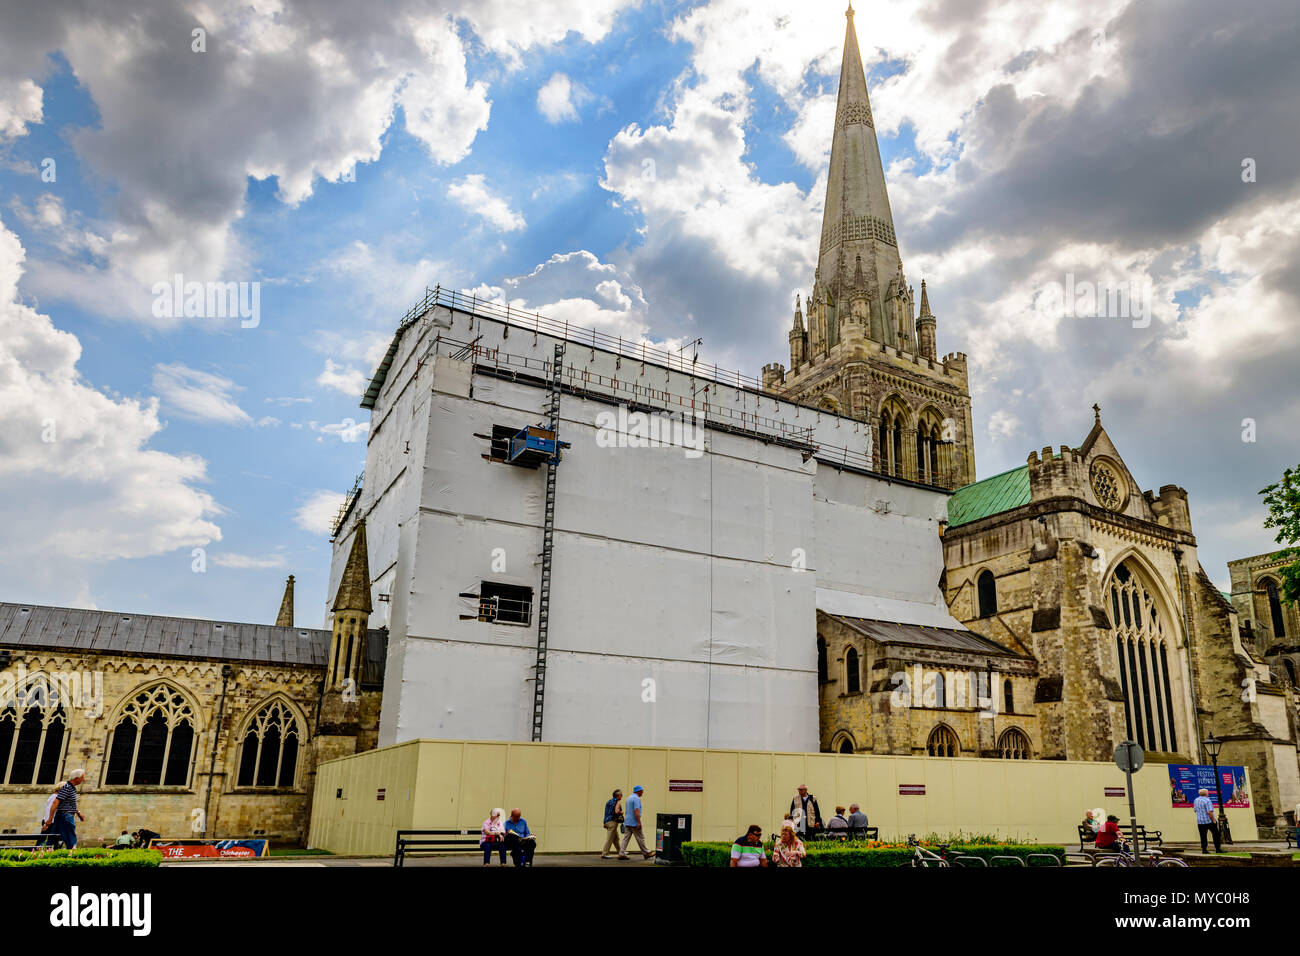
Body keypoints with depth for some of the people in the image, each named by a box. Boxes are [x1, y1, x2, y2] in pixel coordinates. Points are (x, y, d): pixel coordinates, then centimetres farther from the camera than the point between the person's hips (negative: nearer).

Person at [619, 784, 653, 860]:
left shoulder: (629, 798, 17)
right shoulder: (636, 798, -13)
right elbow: (636, 811, -22)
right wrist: (639, 823, -23)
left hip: (627, 822, 9)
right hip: (634, 823, -9)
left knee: (626, 838, 4)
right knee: (640, 838, 1)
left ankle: (621, 854, -2)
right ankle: (646, 853, 9)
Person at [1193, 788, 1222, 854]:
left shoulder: (1196, 800, 8)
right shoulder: (1207, 800, -15)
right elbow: (1210, 812, -21)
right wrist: (1213, 820, -15)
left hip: (1200, 822, 5)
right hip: (1209, 821, -5)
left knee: (1203, 836, 8)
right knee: (1216, 834, 9)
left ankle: (1204, 849, 4)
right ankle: (1217, 849, 10)